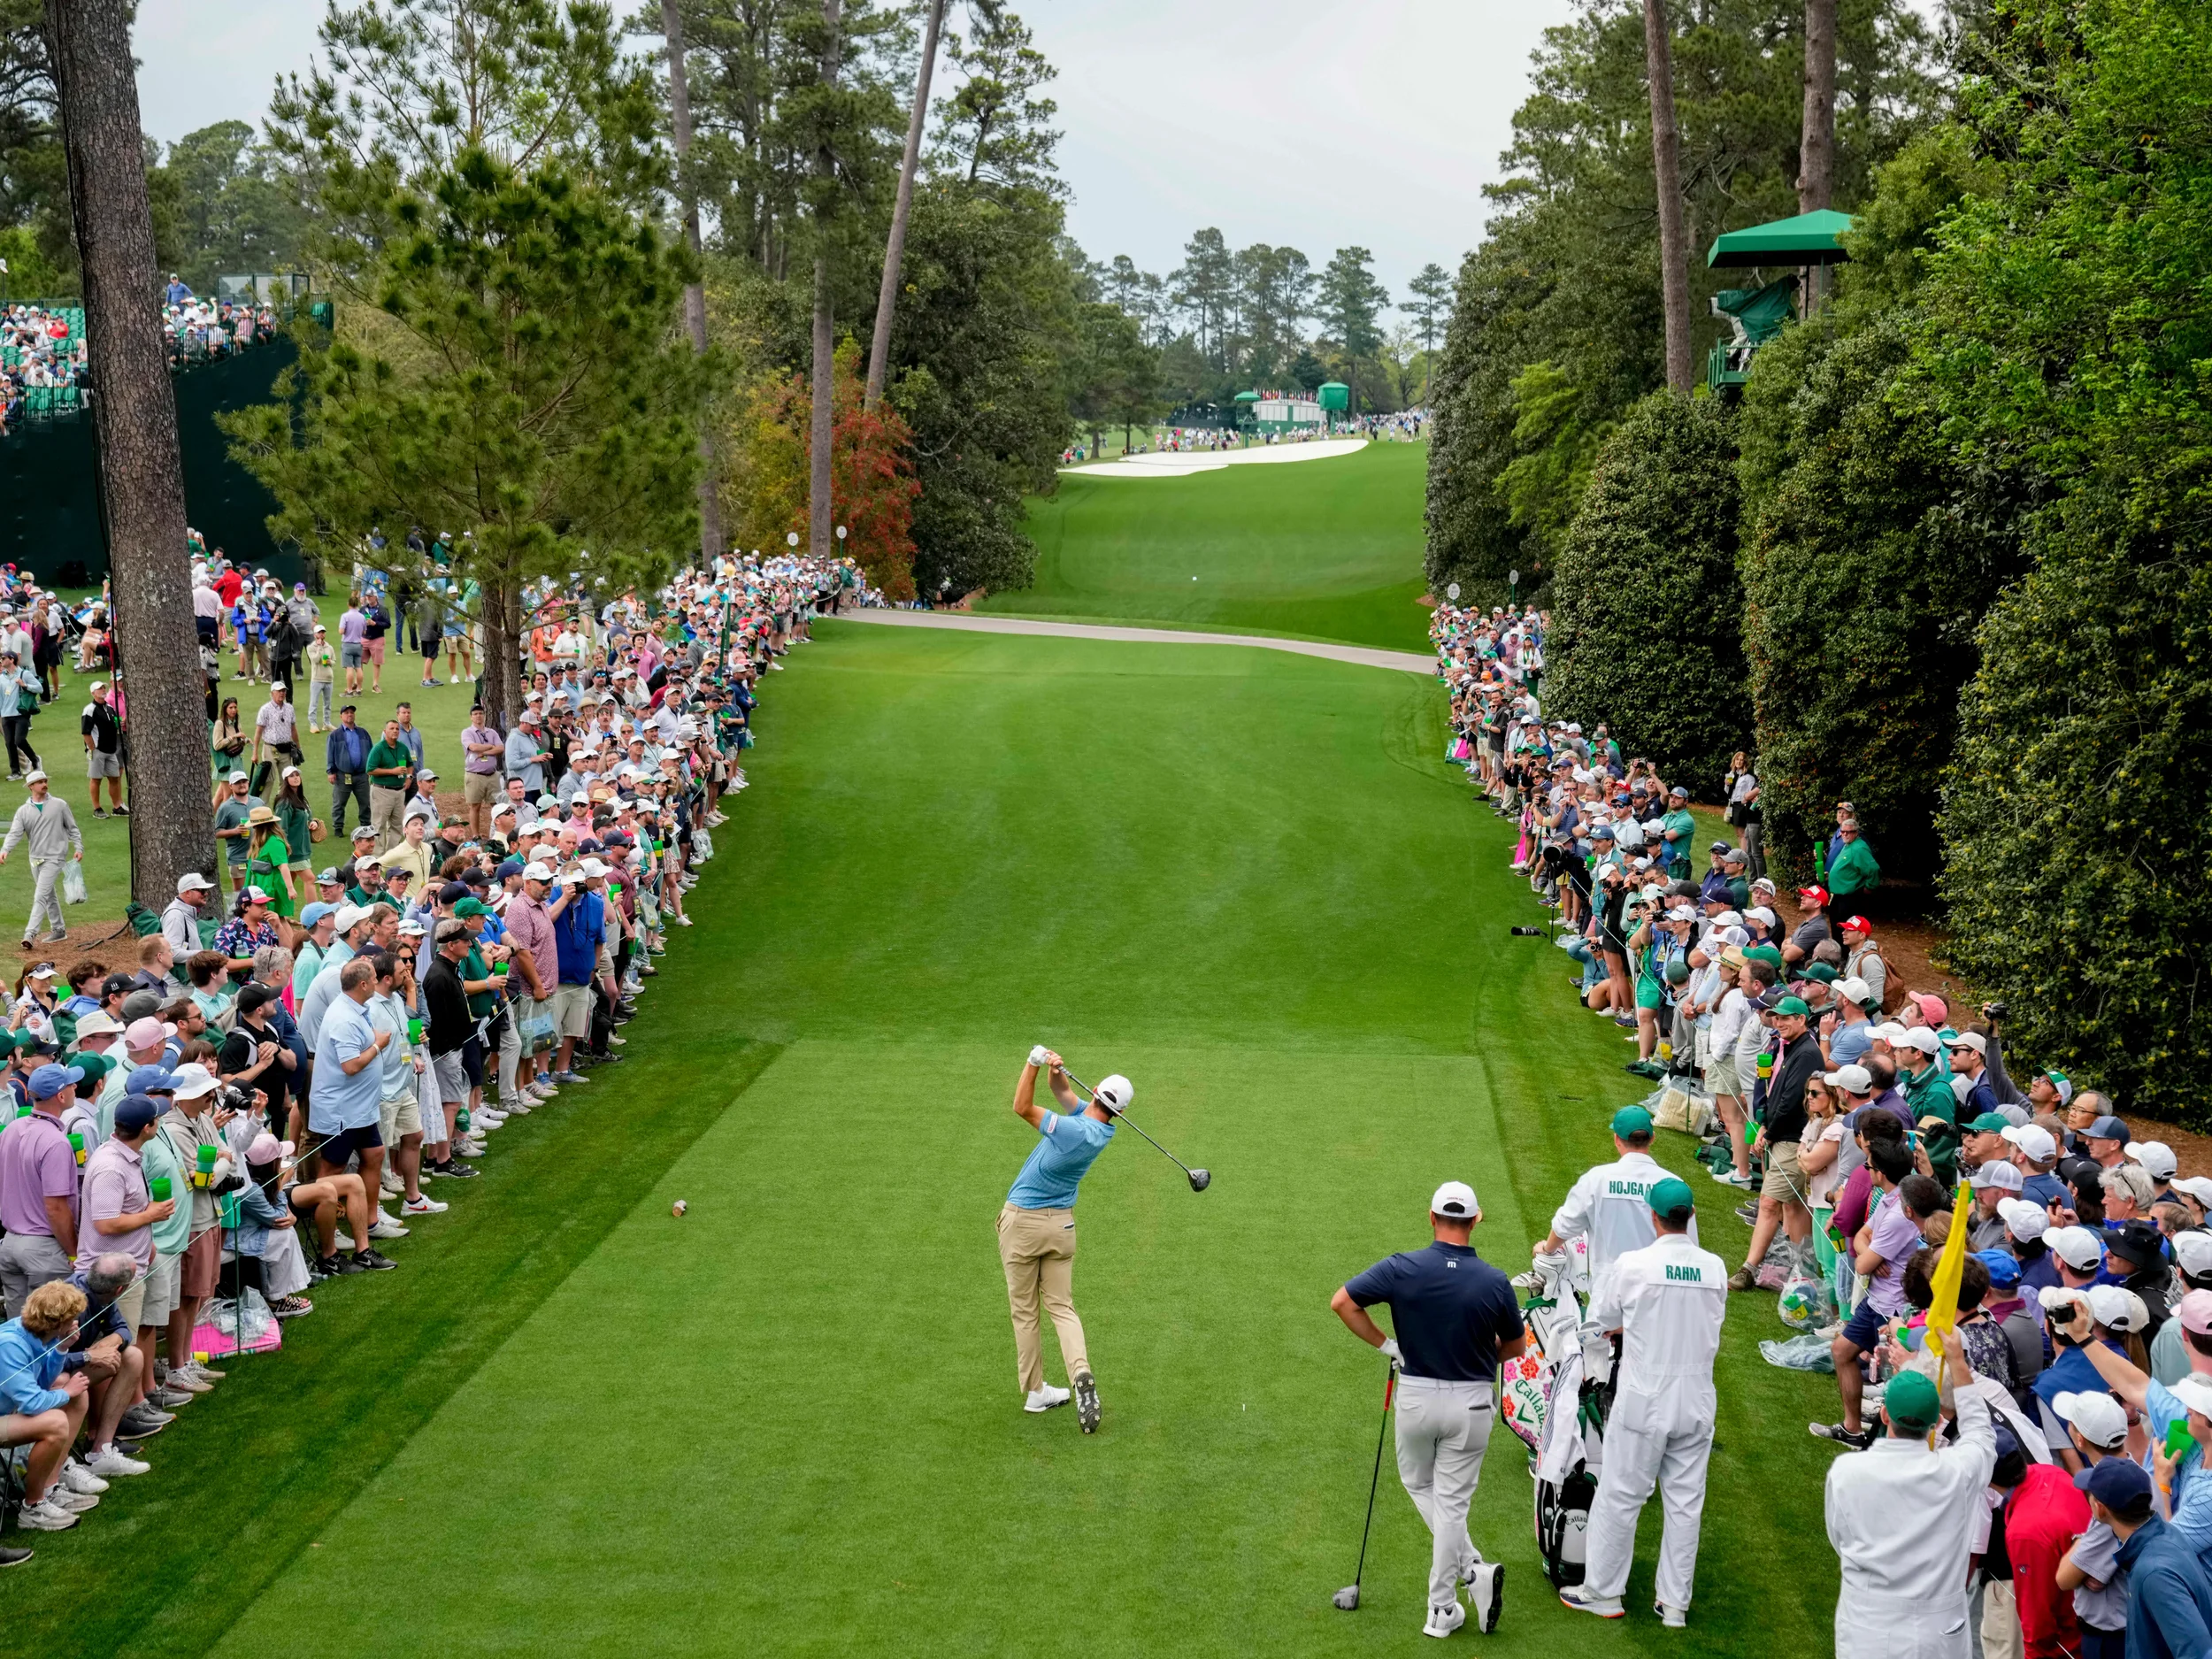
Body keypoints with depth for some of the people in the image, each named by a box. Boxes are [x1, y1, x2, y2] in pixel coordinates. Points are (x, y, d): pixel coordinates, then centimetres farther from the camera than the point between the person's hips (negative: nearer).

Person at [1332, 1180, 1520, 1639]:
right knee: (1451, 1502, 9)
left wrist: (1386, 1345, -2)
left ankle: (1471, 1569, 10)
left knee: (1419, 1484, 23)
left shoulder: (1403, 1268, -13)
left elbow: (1341, 1302, -11)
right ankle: (1441, 1610, 11)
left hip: (1416, 1395, 0)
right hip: (1471, 1400, 0)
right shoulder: (1495, 1283, -11)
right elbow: (1516, 1346, 3)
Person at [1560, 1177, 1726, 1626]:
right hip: (1697, 1402, 4)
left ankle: (1602, 1592, 17)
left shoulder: (1633, 1265, -13)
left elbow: (1601, 1322, -3)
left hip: (1644, 1401, -4)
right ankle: (1675, 1602, 16)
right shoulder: (1715, 1267, -1)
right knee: (1686, 1502, 10)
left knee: (1620, 1496, 8)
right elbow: (1712, 1321, 11)